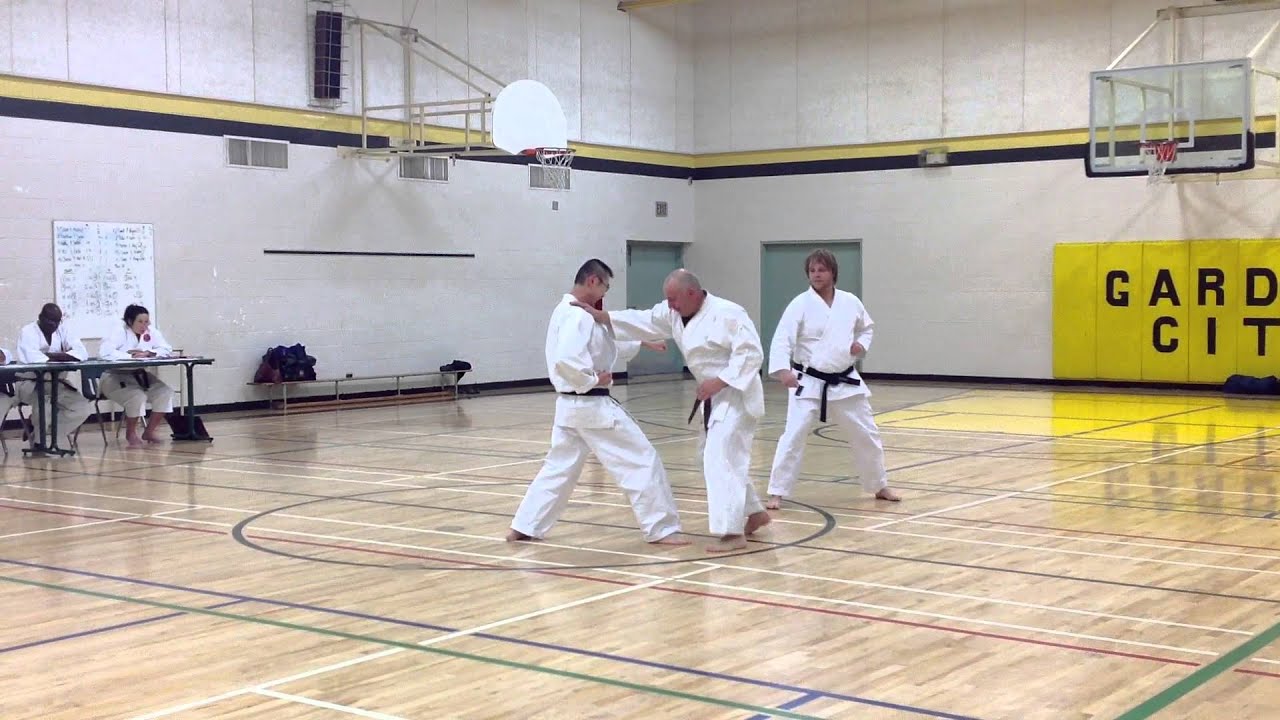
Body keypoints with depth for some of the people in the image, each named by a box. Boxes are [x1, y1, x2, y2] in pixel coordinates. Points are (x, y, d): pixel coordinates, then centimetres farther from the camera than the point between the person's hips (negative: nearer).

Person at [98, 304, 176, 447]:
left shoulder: (152, 332, 1)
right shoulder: (119, 332, -15)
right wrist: (130, 356, -27)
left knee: (165, 392, -15)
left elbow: (167, 349, -3)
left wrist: (148, 353, -18)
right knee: (137, 396, -32)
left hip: (139, 376, 6)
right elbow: (104, 352, -29)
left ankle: (149, 431, 1)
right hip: (115, 377, -6)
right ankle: (130, 433, -4)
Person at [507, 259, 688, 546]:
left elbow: (604, 346, 22)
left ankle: (524, 528, 17)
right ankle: (662, 529, 0)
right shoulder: (579, 315, -19)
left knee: (559, 467, 17)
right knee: (642, 459, -3)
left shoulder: (566, 310, 14)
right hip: (592, 406, -10)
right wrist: (593, 380, -20)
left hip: (570, 404, 10)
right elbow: (566, 360, -32)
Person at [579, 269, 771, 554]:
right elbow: (641, 321, 0)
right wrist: (599, 315, -10)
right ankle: (754, 513, 31)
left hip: (737, 394, -10)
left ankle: (732, 533, -13)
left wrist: (718, 382, -28)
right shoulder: (675, 313, 3)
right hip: (715, 397, 10)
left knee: (722, 460, -15)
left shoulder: (727, 314, -22)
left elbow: (751, 353, -25)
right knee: (712, 457, 18)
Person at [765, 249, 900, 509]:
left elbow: (866, 328, 19)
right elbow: (781, 340, -21)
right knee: (793, 436, -13)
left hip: (845, 382, 4)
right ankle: (777, 492, -3)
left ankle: (879, 487, 32)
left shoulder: (850, 302, 0)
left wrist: (862, 344, -3)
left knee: (866, 434, 13)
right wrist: (783, 370, -37)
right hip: (809, 383, -4)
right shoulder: (800, 304, -12)